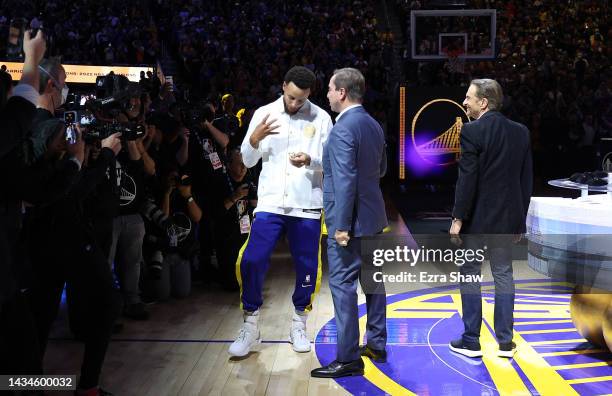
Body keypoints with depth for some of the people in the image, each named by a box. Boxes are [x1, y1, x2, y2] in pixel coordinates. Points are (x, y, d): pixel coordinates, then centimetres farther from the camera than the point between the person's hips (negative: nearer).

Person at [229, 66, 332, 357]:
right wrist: (255, 139, -16)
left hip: (306, 205, 0)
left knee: (307, 266, 6)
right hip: (270, 202, 0)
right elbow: (248, 161, 5)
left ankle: (299, 326, 26)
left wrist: (310, 160, -21)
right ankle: (250, 328, 9)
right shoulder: (264, 114, 3)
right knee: (251, 261, -8)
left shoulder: (320, 118, -1)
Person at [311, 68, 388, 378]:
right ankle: (376, 345, 28)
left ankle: (348, 358, 1)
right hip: (373, 216, 9)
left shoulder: (343, 128, -18)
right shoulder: (374, 125, 9)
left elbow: (346, 181, -23)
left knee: (343, 285, -4)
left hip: (350, 220, -9)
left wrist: (342, 226, -21)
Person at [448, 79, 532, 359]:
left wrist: (458, 218, -11)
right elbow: (526, 179, 8)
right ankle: (505, 341, 16)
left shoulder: (471, 131, -13)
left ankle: (471, 341, 12)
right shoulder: (520, 132, 5)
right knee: (503, 276, 12)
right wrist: (520, 217, 14)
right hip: (507, 217, 5)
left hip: (477, 218, -5)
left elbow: (467, 178, -17)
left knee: (470, 275, 6)